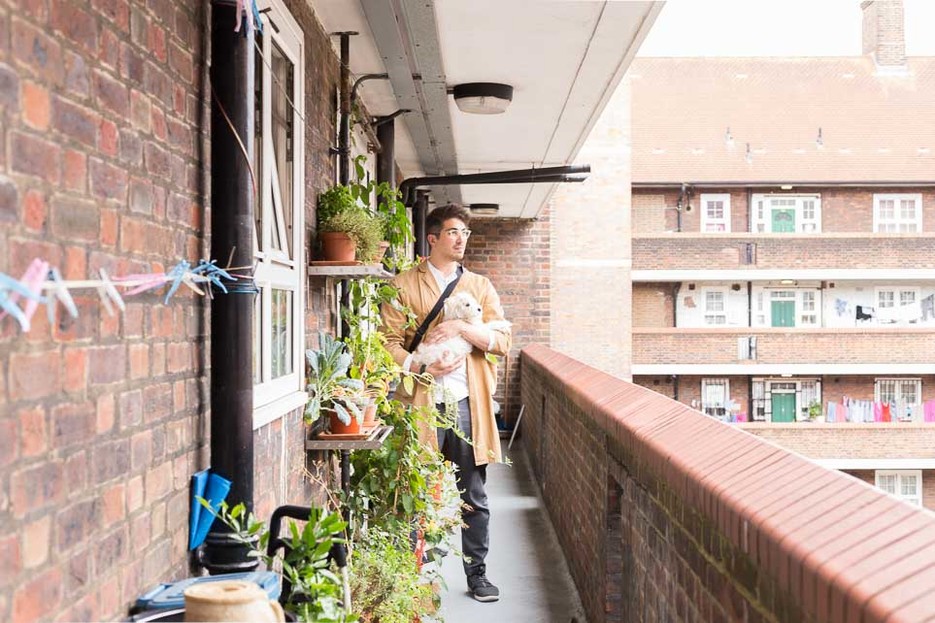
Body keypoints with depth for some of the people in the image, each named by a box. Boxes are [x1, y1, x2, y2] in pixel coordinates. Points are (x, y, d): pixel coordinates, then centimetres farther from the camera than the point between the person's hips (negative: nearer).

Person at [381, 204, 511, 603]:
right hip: (422, 402, -2)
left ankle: (477, 574, 19)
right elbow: (389, 342, -1)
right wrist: (422, 367, -17)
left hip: (467, 403, 2)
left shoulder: (479, 286, 13)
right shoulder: (405, 285, 5)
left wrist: (460, 327, -11)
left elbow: (502, 339, 3)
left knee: (474, 497, 8)